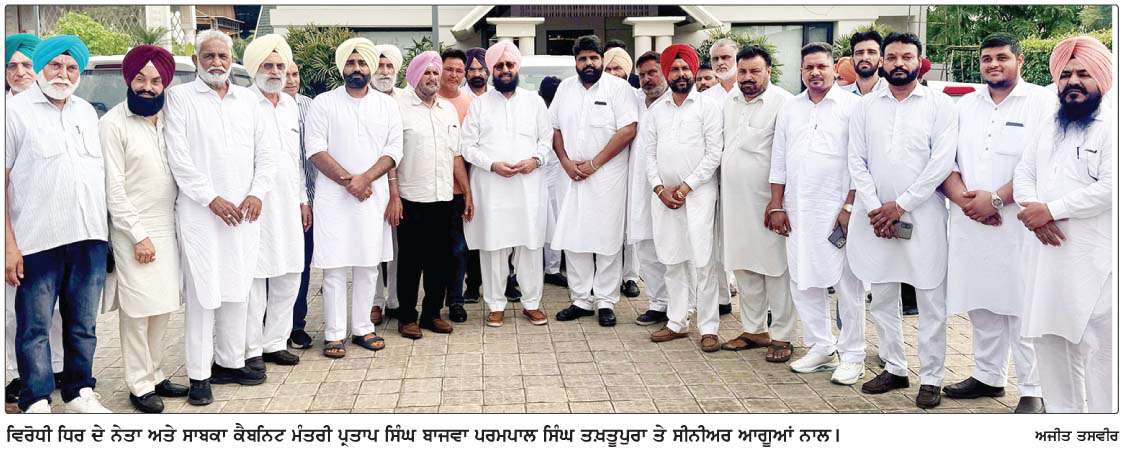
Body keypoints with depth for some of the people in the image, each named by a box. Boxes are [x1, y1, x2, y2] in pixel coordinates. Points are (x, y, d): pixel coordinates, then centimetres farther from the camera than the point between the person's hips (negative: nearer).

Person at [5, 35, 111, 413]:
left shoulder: (87, 112, 14)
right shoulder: (16, 110, -2)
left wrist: (103, 229, 12)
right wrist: (9, 244, -12)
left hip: (90, 239, 5)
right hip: (38, 240, -5)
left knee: (83, 324, 13)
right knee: (34, 327, 3)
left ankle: (80, 392, 25)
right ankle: (37, 403, 14)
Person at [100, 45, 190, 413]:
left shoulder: (168, 119, 10)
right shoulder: (113, 123, -6)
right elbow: (113, 188, -9)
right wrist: (139, 235, -12)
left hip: (168, 227, 6)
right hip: (134, 233, -5)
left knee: (164, 307, 10)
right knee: (138, 311, -3)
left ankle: (155, 374, 22)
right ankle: (140, 386, 7)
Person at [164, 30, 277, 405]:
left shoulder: (247, 99, 14)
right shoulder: (180, 97, 2)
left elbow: (266, 150, 11)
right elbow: (179, 156, -6)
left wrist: (257, 193, -3)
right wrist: (212, 199, -12)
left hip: (245, 211, 4)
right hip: (201, 212, -4)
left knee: (238, 290, 9)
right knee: (203, 293, -4)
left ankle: (230, 362, 20)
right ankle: (199, 375, 3)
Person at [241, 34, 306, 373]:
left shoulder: (290, 105, 16)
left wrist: (303, 199, 20)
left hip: (288, 203, 7)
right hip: (255, 203, -7)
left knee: (289, 276, 10)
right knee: (254, 278, -3)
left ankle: (274, 342, 21)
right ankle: (250, 349, 8)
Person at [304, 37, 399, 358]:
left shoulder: (387, 105, 9)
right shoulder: (323, 103, 3)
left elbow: (394, 150, 1)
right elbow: (315, 149, -5)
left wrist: (365, 178, -13)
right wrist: (348, 181, -13)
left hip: (373, 195, 3)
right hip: (333, 196, -2)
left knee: (369, 266, 7)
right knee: (335, 267, -2)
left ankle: (362, 328, 17)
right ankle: (334, 334, 5)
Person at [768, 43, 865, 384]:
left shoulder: (852, 106, -2)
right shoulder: (790, 108, 13)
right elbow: (779, 160, 14)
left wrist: (849, 207, -12)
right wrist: (777, 206, 9)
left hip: (838, 211, -5)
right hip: (798, 212, 5)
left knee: (847, 285, -1)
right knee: (803, 282, 9)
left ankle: (852, 357, 9)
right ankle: (820, 347, 21)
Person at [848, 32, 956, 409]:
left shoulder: (940, 105, 1)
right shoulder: (865, 107, 10)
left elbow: (942, 162, -7)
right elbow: (857, 161, 5)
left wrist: (900, 205, -11)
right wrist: (874, 209, -7)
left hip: (923, 216, -3)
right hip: (875, 217, 3)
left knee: (931, 301, 1)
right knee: (882, 299, 10)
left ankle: (931, 377, 12)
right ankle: (894, 368, 23)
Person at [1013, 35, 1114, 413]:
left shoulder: (1111, 126, -5)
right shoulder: (1047, 127, 17)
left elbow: (1109, 186, -16)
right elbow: (1023, 174, 11)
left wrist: (1050, 209, -14)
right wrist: (1035, 214, -8)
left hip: (1094, 258, -6)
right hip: (1045, 251, 7)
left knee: (1097, 344, -4)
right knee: (1048, 336, 12)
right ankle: (1060, 411, 24)